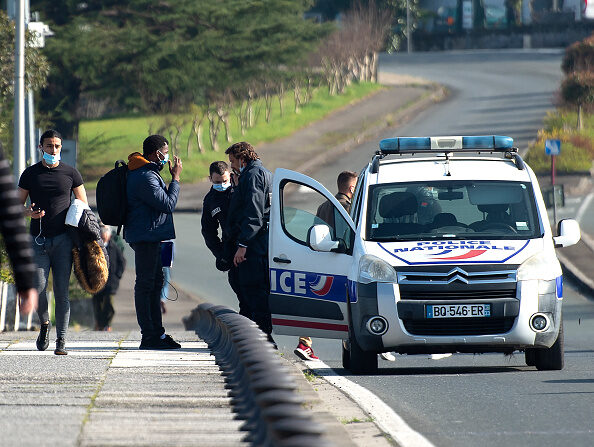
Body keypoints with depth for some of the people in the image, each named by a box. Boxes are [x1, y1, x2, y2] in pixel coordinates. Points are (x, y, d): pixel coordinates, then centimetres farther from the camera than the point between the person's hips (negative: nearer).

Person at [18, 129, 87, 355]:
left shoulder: (70, 173, 8)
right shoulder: (30, 174, 9)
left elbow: (83, 206, 13)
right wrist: (29, 212, -10)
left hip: (63, 239, -1)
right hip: (38, 240, 1)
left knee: (61, 291, -5)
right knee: (37, 290, -7)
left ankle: (61, 340, -1)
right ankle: (44, 323, 22)